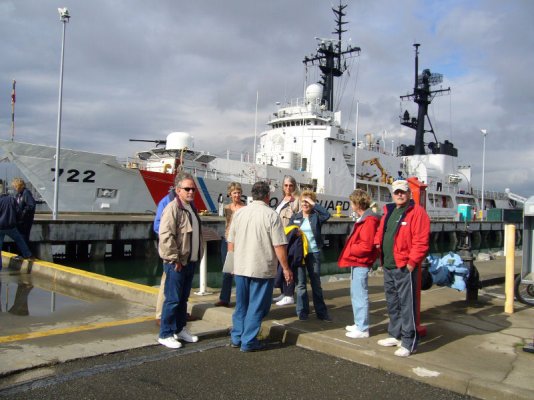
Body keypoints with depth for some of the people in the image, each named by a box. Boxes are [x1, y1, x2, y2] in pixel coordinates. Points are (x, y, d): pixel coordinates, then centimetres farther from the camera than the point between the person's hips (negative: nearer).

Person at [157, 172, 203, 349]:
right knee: (172, 300, -2)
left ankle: (180, 329, 28)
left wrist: (197, 257, 17)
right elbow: (165, 236, -22)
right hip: (176, 263, -9)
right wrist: (175, 259, -21)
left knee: (183, 299, 17)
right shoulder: (173, 208, -15)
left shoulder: (191, 207, 15)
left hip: (190, 261, 9)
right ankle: (165, 334, 8)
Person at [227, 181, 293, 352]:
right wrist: (286, 268, -4)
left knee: (241, 305, 18)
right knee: (256, 306, 6)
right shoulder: (271, 215, -12)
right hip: (262, 269, -5)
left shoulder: (239, 213, 4)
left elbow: (230, 243, 10)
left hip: (241, 267, 5)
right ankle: (248, 341, 12)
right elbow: (279, 246, -13)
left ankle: (236, 337, 26)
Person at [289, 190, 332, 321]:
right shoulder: (295, 217, 6)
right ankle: (302, 312, 16)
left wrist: (314, 204, -18)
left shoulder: (316, 216, 0)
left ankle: (321, 312, 16)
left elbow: (327, 214, -20)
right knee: (300, 283, 7)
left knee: (316, 283, 8)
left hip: (314, 253, -1)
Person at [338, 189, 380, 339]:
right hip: (356, 263, 11)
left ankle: (363, 329, 4)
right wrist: (350, 250, 5)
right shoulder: (362, 219, 13)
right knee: (356, 294, 18)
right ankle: (359, 324, 29)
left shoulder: (369, 220, -19)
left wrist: (349, 250, -12)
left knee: (360, 295, -4)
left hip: (360, 264, -11)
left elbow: (366, 246, -23)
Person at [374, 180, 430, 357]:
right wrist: (377, 243, 12)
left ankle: (408, 342, 5)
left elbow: (421, 241, -16)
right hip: (388, 266, 8)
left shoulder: (417, 212, -9)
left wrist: (412, 262, -18)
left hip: (404, 267, -8)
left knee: (406, 304, -3)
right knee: (392, 303, 18)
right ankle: (395, 335, 31)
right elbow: (380, 231, 29)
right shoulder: (388, 211, 16)